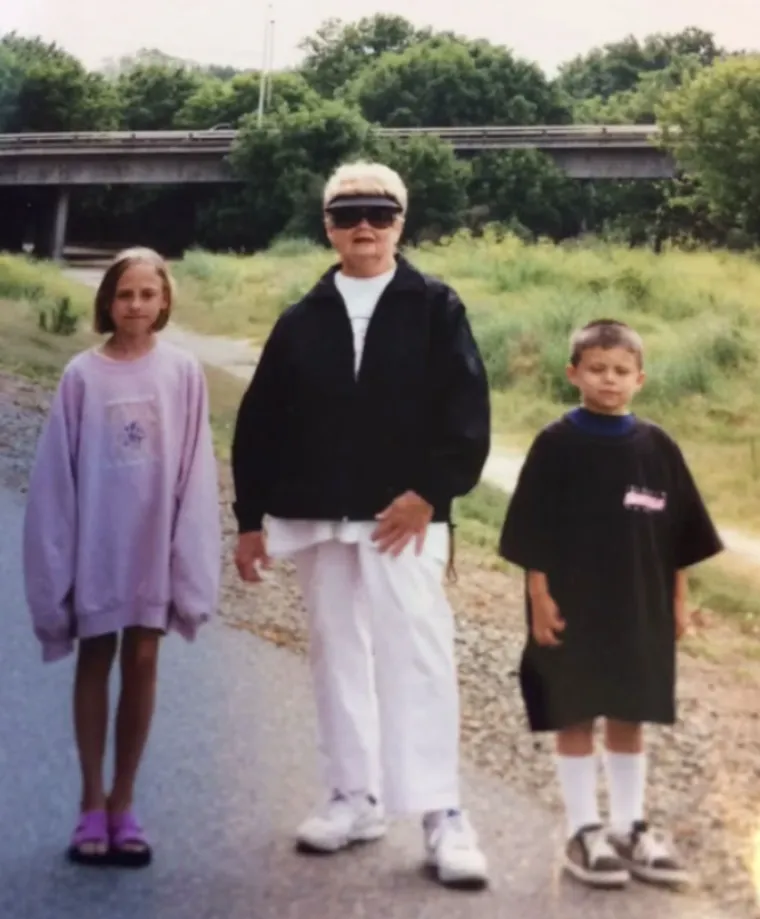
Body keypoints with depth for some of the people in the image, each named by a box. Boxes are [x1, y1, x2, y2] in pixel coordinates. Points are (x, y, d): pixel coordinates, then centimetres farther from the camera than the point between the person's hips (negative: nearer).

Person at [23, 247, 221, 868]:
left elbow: (196, 468, 0)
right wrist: (57, 552, -2)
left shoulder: (184, 372, -3)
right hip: (96, 539, 0)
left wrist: (190, 551, -3)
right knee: (95, 662, 9)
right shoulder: (83, 374, -4)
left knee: (142, 662, 6)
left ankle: (123, 803, 16)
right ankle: (92, 804, 17)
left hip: (154, 540, 0)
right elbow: (58, 470, -1)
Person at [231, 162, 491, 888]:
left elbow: (467, 411, -5)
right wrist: (251, 517, 6)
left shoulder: (435, 308, 3)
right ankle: (356, 800, 20)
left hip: (404, 514, -4)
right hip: (318, 519, 4)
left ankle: (441, 814, -7)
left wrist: (430, 492, -14)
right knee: (337, 656, 9)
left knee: (417, 656, -9)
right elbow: (259, 424, 10)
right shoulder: (301, 321, 10)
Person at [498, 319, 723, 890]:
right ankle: (583, 831, 14)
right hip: (572, 608, -3)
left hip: (641, 609, 3)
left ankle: (630, 828, 22)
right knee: (574, 720, 5)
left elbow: (680, 533, 8)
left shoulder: (657, 447, 2)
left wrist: (678, 602, 7)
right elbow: (532, 534, -7)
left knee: (630, 720, 12)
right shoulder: (556, 445, -7)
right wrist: (540, 600, -10)